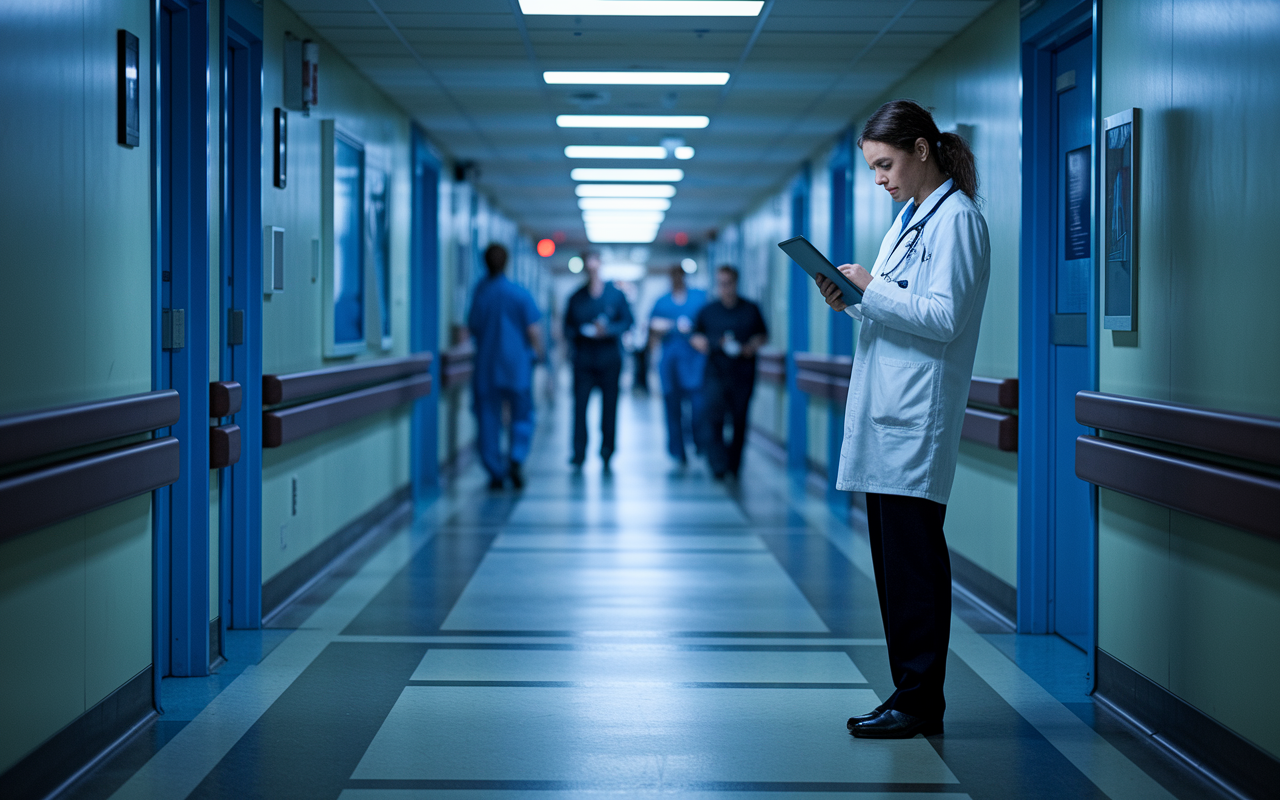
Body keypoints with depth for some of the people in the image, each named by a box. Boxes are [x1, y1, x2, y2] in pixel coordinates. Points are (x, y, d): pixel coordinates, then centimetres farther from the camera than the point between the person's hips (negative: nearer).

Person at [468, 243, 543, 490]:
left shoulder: (479, 292, -3)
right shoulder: (520, 293, -7)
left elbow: (473, 329, 5)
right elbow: (533, 330, -7)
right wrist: (537, 352, 11)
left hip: (486, 365, 1)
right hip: (517, 364, -1)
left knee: (488, 420, 6)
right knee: (522, 416, 10)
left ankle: (495, 472, 5)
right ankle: (517, 458, -12)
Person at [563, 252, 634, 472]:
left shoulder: (615, 295, 5)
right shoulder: (577, 298, 9)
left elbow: (628, 321, 3)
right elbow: (568, 326, 12)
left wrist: (608, 330, -13)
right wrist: (578, 333, -10)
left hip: (609, 358, 0)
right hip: (584, 359, 0)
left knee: (609, 406, 3)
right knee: (580, 405, -8)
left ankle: (607, 453, 14)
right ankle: (579, 454, -7)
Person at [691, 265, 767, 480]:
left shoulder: (751, 310, 8)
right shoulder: (707, 311, 9)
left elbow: (763, 335, 15)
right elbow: (695, 336, 17)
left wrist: (753, 346, -4)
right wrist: (699, 341, -5)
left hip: (743, 374, 1)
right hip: (716, 374, -1)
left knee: (740, 420, 4)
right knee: (714, 418, -13)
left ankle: (734, 464, 19)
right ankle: (718, 466, -15)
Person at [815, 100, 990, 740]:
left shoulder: (955, 220, -10)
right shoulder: (909, 218, 19)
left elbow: (943, 318, -18)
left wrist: (871, 289, -15)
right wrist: (853, 301, 5)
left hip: (918, 418, -10)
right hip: (885, 415, 10)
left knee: (913, 558, -6)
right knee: (893, 559, 10)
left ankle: (920, 701, 0)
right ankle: (910, 693, 16)